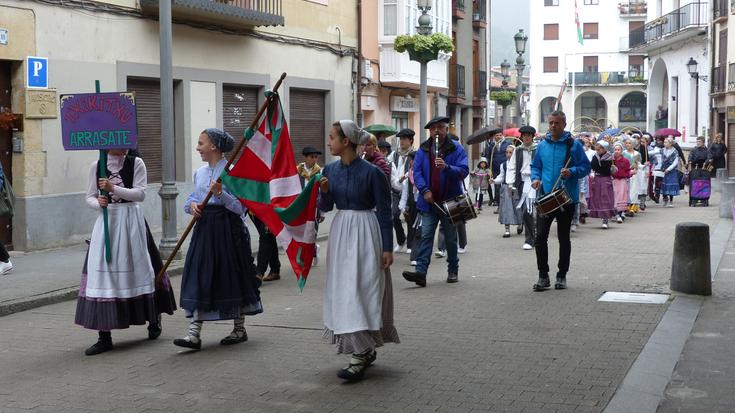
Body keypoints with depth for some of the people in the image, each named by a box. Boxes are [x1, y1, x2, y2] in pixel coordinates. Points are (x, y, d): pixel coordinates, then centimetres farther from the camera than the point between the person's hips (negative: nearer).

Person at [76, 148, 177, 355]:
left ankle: (154, 320, 31)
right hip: (106, 221, 2)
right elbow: (90, 197, 10)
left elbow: (140, 193, -7)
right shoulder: (96, 167, 6)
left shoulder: (136, 163, 1)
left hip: (130, 221, -1)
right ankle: (104, 336, -1)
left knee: (138, 269, 6)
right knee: (102, 272, -5)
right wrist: (98, 203, -12)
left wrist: (113, 188, -16)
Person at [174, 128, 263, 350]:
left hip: (227, 230, -6)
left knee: (232, 276, 5)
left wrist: (221, 194, -24)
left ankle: (239, 329, 20)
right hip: (204, 229, 6)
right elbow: (192, 198, 21)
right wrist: (192, 205, -1)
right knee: (198, 278, -2)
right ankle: (194, 333, -3)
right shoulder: (199, 173, 11)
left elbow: (241, 207, -11)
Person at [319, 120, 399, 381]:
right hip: (340, 232, 7)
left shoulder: (371, 172, -13)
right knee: (343, 290, 10)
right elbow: (325, 207, 11)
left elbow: (384, 211, -9)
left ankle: (359, 359, -7)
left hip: (365, 232, -7)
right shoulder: (331, 170, 4)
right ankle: (367, 350, 24)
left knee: (361, 289, -9)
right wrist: (324, 192, -10)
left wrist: (387, 248, -10)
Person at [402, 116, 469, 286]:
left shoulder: (456, 148, -2)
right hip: (429, 201, 1)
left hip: (450, 201, -1)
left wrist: (446, 167, -27)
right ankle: (420, 272, -13)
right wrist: (424, 190, -14)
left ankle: (453, 270, 25)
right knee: (426, 236, -7)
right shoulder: (423, 149, 5)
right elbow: (417, 171, 1)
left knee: (450, 237, 11)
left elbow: (464, 170, -10)